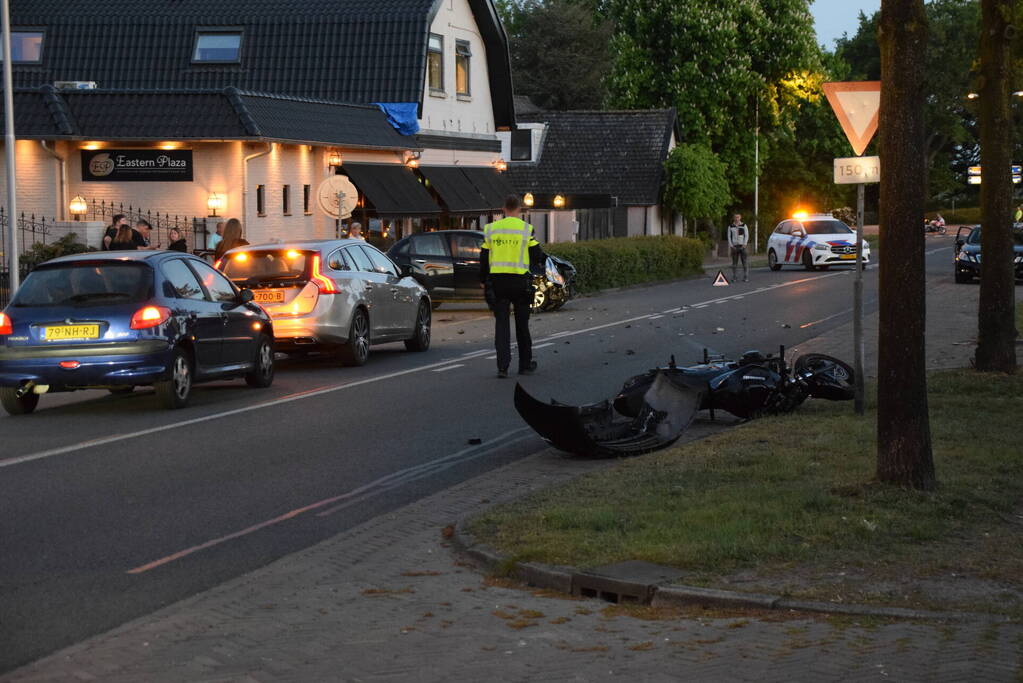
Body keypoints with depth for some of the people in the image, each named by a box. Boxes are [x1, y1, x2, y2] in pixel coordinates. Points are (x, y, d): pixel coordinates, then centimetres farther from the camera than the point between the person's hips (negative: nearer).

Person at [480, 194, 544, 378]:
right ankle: (525, 364, 22)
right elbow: (537, 256, -4)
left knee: (501, 323, 2)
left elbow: (484, 258, 6)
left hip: (496, 281, 1)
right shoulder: (526, 229, -4)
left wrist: (483, 281, 16)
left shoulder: (491, 229, 4)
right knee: (522, 323, 12)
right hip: (519, 280, -1)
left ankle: (502, 366, -10)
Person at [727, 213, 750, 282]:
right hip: (734, 246, 2)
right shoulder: (730, 227, 7)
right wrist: (731, 245, -4)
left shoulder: (744, 225, 3)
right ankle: (735, 277, 5)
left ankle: (746, 277, -6)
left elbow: (746, 235, 1)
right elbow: (729, 237, 8)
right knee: (734, 262, 1)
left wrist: (744, 244, -11)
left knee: (745, 262, -7)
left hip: (742, 246, -1)